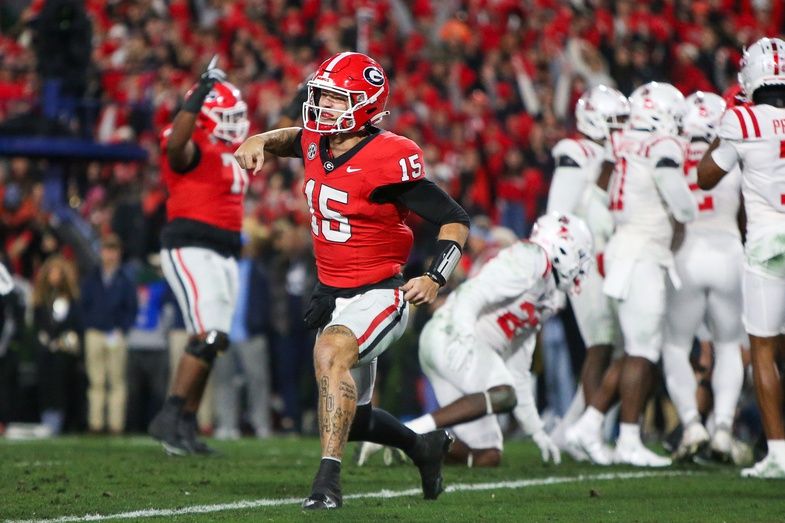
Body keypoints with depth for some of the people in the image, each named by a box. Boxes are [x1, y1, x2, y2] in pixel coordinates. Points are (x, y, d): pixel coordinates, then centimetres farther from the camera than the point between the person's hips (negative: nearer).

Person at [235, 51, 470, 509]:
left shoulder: (388, 159, -21)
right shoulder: (317, 142, 0)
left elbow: (455, 219, -17)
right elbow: (297, 138, 28)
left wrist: (435, 278, -29)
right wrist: (262, 141, 7)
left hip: (379, 295, -8)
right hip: (333, 296, 8)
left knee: (331, 351, -37)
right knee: (351, 418, 18)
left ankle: (329, 479, -39)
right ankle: (425, 446, 46)